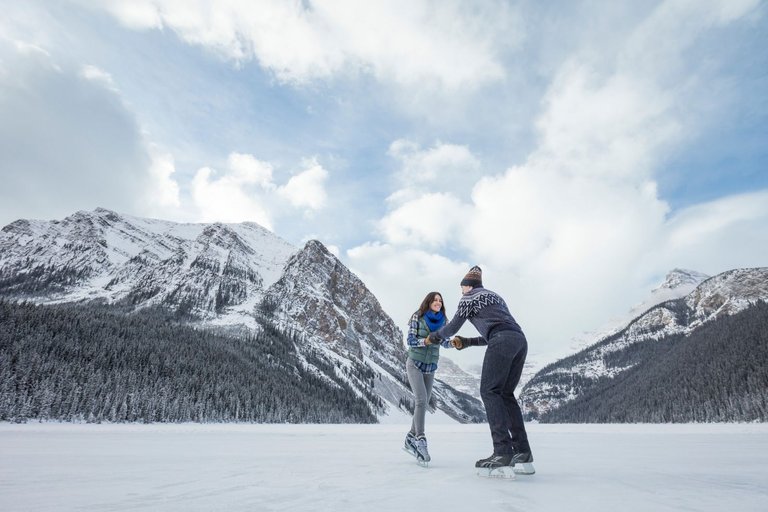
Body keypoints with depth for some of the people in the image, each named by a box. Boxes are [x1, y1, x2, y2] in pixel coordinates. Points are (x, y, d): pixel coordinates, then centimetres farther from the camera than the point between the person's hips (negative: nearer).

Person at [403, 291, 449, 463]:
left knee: (423, 404, 6)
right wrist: (426, 341, -33)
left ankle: (411, 439, 20)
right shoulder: (417, 317, -12)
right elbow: (410, 340, -14)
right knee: (421, 400, -18)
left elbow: (445, 342, 2)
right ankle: (421, 440, -14)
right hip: (414, 364, -5)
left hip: (430, 367, 5)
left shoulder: (442, 321, 0)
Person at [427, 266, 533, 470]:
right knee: (505, 394, 11)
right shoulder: (496, 297, 36)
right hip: (520, 340, 8)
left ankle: (502, 451, -15)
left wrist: (434, 336, 35)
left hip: (502, 342, -8)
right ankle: (522, 451, 4)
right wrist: (466, 342, 36)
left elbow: (453, 326, 17)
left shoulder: (468, 297, 13)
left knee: (489, 391, -6)